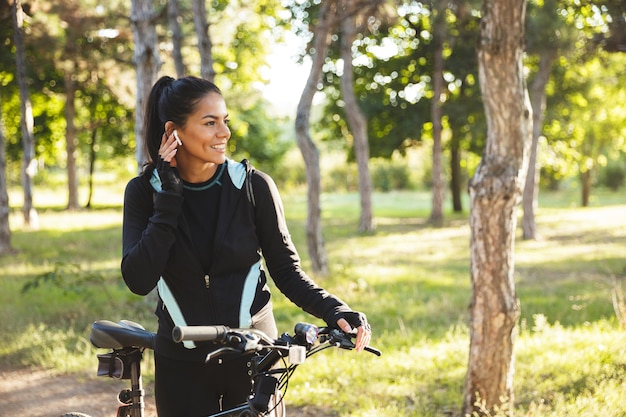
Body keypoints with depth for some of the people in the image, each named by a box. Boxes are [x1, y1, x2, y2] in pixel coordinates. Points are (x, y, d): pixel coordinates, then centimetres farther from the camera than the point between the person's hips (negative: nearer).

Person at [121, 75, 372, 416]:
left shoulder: (254, 186, -8)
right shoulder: (146, 191, -6)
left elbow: (286, 270, -1)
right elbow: (139, 280, -17)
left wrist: (334, 311, -18)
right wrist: (170, 196, -19)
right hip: (182, 362, 0)